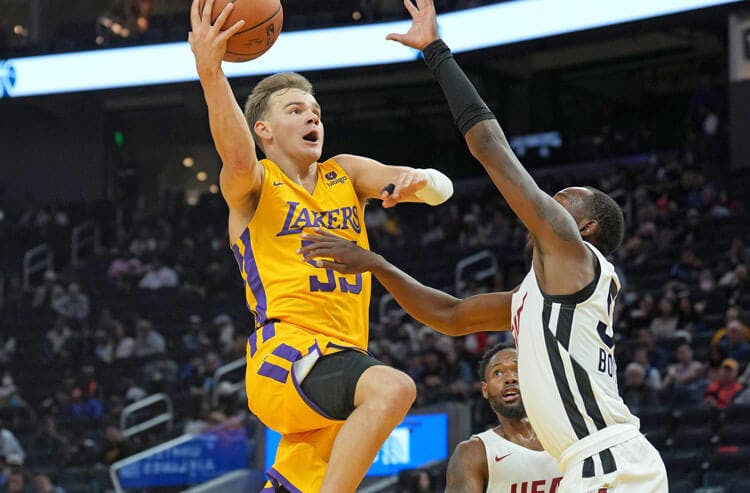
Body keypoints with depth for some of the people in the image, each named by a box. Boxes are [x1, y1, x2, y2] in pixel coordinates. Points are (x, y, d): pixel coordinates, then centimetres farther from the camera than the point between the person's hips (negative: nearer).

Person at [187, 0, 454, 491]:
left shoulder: (346, 174, 20)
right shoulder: (255, 184, 4)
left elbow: (442, 190, 10)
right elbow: (238, 158, -22)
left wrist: (420, 181, -17)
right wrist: (209, 70, -39)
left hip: (340, 362, 7)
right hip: (285, 356, -7)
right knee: (392, 387, -31)